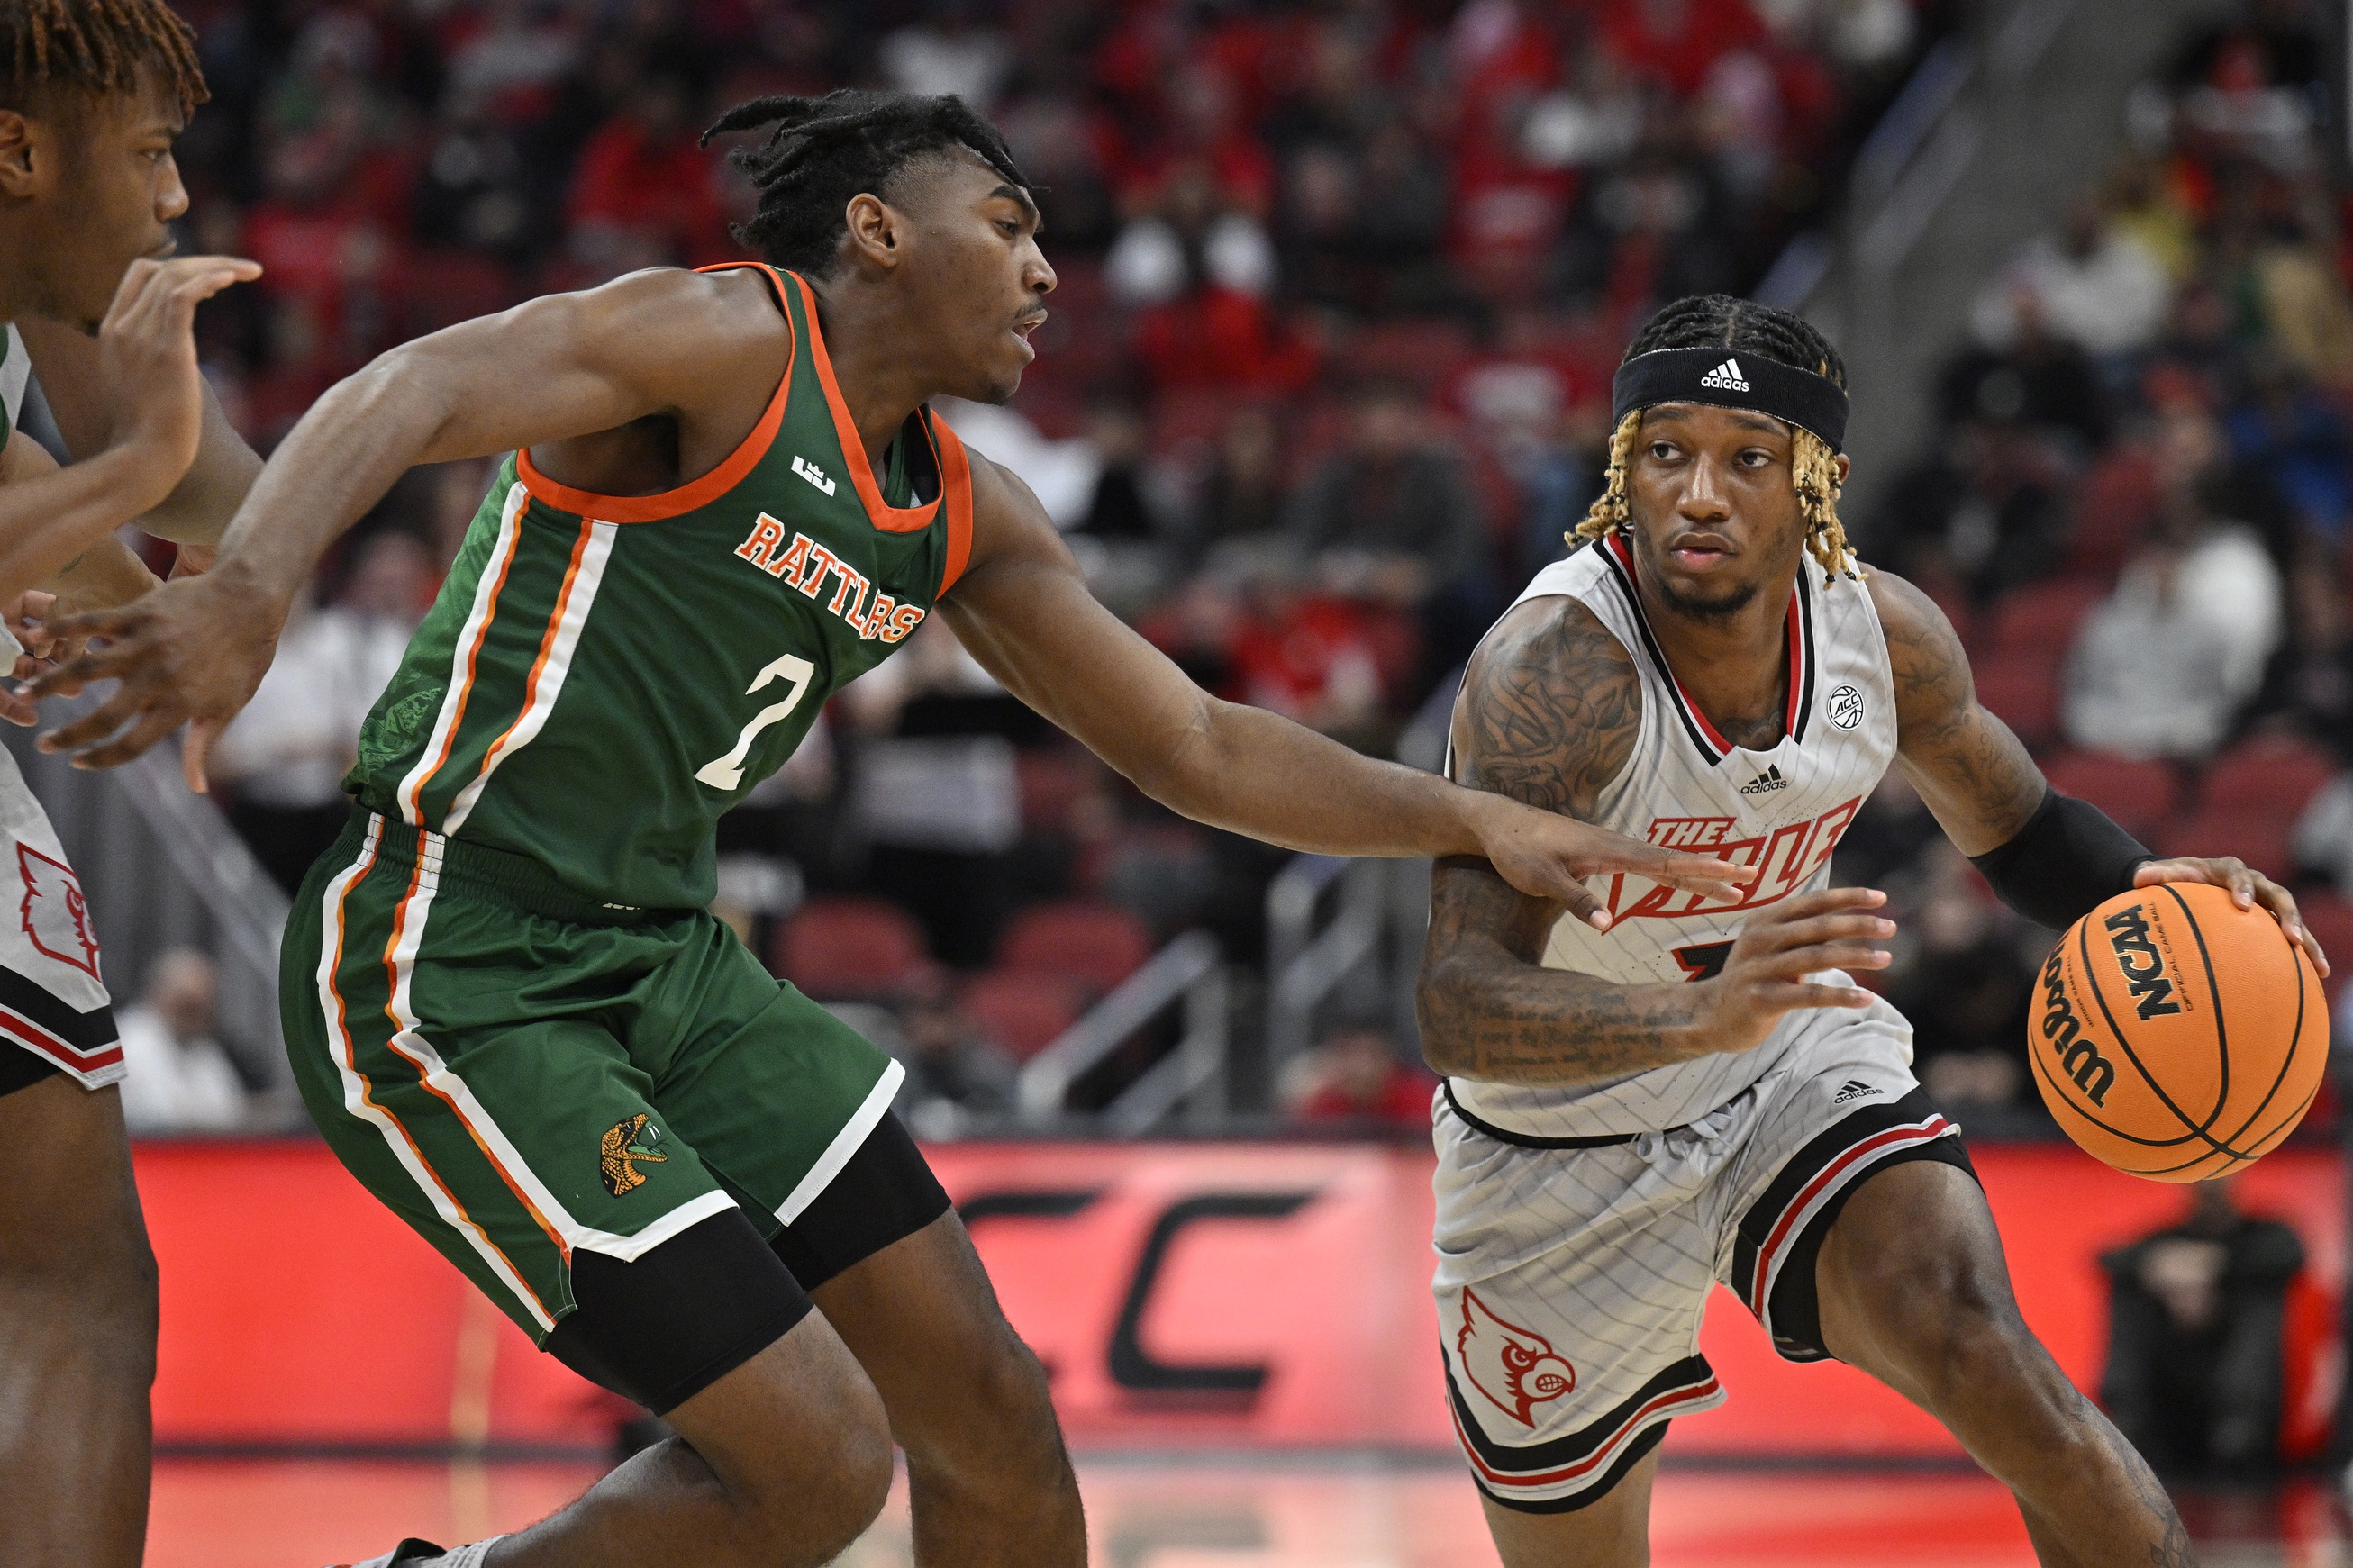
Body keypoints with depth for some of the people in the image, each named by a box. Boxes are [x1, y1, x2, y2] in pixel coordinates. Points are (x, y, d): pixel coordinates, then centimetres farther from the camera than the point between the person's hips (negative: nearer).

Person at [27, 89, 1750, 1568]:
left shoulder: (966, 517, 14)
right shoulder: (730, 339, -12)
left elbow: (1194, 747, 22)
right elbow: (408, 393, -28)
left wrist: (1480, 821, 13)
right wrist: (251, 590, -47)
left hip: (666, 961, 9)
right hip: (450, 980, -9)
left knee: (992, 1418, 7)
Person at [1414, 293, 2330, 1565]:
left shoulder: (1881, 630, -15)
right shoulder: (1552, 668, -32)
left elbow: (2012, 825, 7)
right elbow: (1457, 1010, -41)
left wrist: (2149, 889, -16)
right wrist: (1701, 1015, -58)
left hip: (1803, 1076, 2)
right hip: (1566, 1161, -2)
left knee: (1988, 1365, -26)